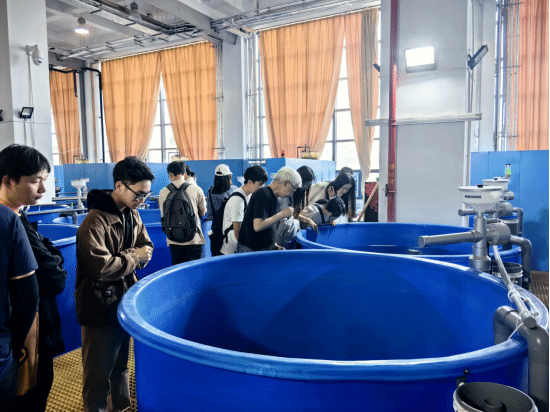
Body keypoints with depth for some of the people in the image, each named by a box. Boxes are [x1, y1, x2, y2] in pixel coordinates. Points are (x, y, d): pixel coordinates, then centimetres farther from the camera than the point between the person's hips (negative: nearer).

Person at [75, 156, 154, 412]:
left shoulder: (132, 214, 2)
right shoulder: (96, 221, -21)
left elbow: (145, 248, 7)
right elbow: (100, 267, -28)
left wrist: (122, 257, -13)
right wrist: (133, 257, -14)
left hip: (125, 302, 7)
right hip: (100, 307, -7)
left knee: (121, 364, 22)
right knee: (99, 372, 7)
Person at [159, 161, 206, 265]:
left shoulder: (163, 192, 0)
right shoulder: (196, 190, -3)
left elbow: (164, 216, 10)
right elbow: (202, 213, 9)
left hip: (173, 240, 2)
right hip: (193, 240, -1)